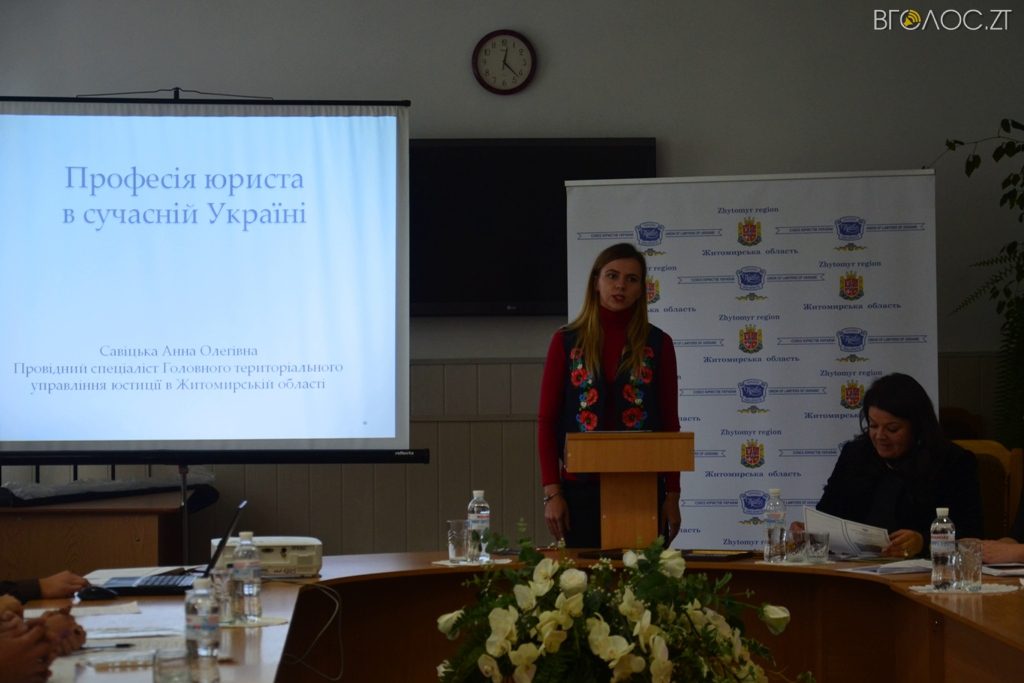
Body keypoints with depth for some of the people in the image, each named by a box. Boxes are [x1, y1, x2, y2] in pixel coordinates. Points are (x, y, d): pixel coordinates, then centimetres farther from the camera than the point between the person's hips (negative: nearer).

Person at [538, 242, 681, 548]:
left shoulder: (657, 344, 5)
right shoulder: (566, 342, 4)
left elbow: (670, 424, 6)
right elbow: (547, 421, 3)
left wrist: (672, 495, 1)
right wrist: (552, 492, -4)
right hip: (582, 489, 0)